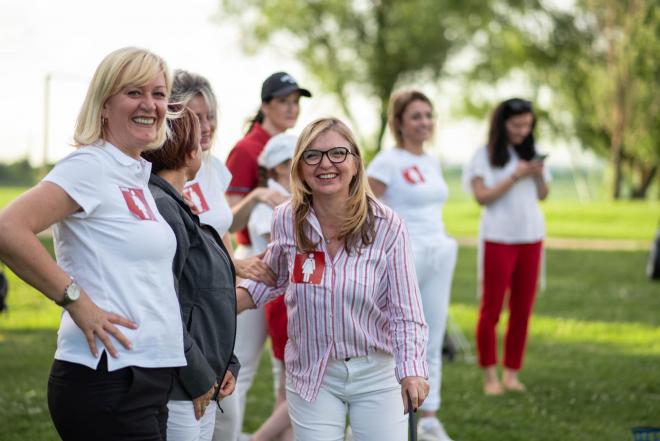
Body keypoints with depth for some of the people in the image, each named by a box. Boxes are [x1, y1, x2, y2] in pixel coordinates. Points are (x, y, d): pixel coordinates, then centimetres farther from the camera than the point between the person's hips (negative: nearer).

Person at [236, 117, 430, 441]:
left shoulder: (387, 228, -14)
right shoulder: (286, 220, -6)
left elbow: (405, 312, -13)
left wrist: (412, 371, -27)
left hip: (377, 373, -2)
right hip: (311, 374, 2)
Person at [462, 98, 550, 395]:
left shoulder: (530, 154, 11)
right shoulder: (485, 156, -2)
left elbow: (542, 195, 14)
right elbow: (482, 196, -11)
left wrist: (539, 175, -5)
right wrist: (516, 176, -15)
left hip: (530, 237, 5)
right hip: (498, 239, -5)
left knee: (522, 309, 3)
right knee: (491, 309, -2)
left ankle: (511, 373, 10)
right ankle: (490, 376, 3)